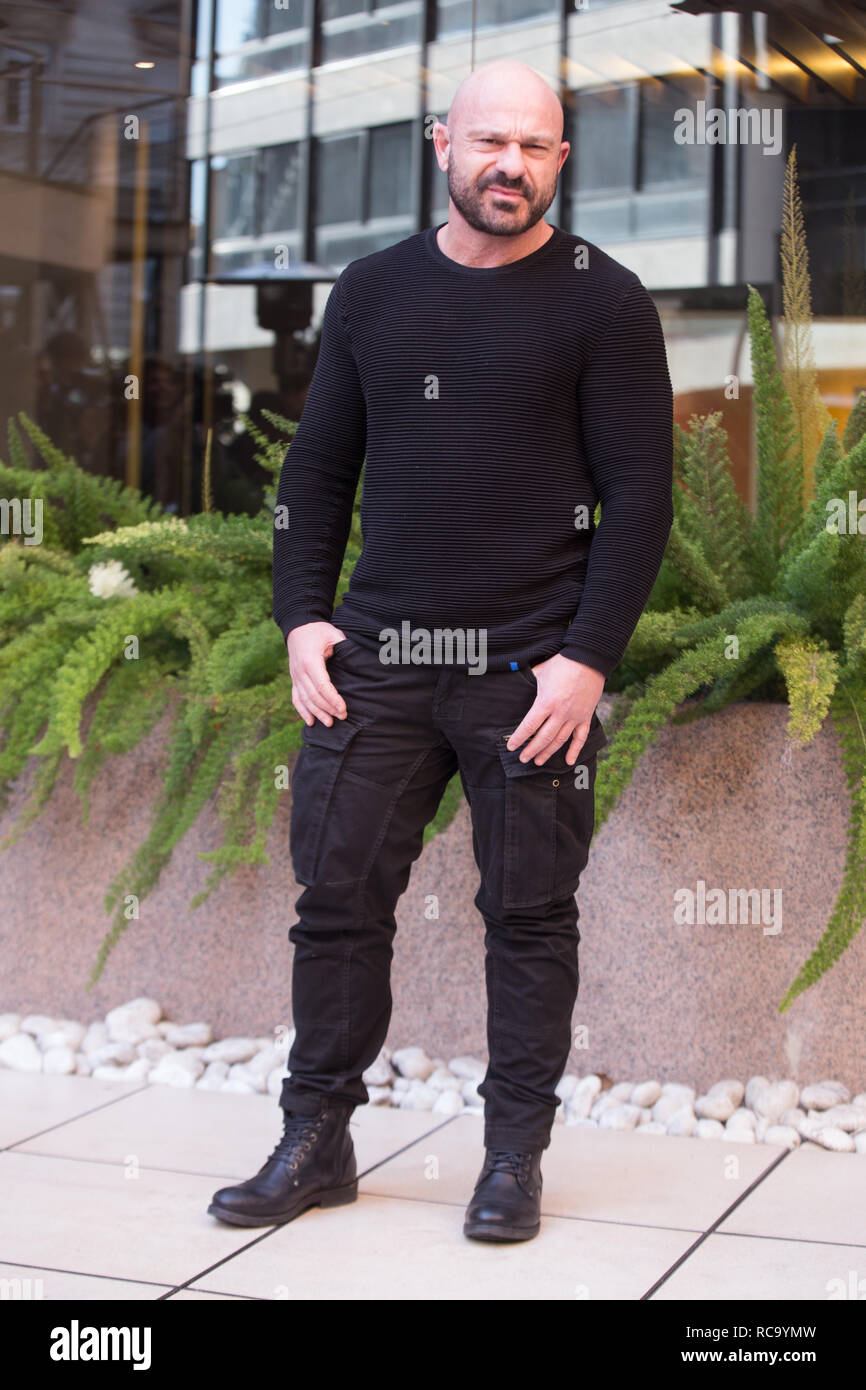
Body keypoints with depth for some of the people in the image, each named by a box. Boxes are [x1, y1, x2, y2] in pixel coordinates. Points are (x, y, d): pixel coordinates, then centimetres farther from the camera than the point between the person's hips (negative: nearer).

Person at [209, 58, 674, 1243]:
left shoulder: (601, 300, -1)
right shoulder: (373, 290, 11)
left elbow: (640, 492, -4)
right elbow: (319, 465, 14)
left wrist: (589, 657, -12)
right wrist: (303, 616, 3)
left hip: (532, 666, -3)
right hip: (375, 656, 4)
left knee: (529, 917, 4)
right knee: (338, 894, 4)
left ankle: (515, 1157, 17)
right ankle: (317, 1143, 17)